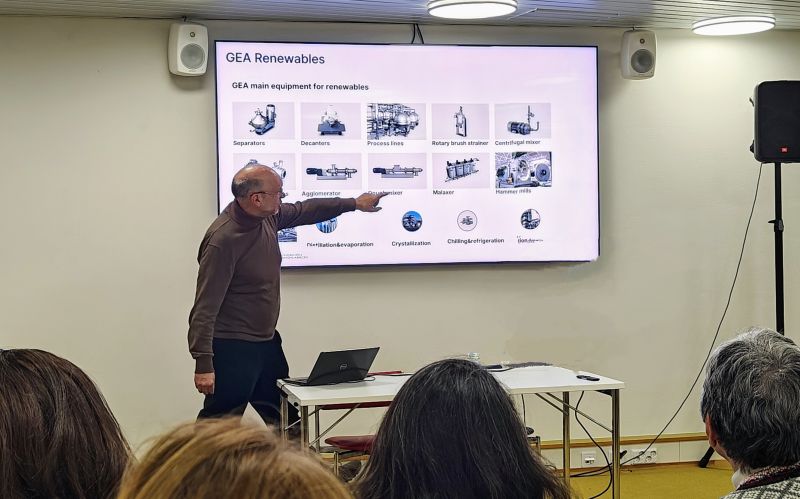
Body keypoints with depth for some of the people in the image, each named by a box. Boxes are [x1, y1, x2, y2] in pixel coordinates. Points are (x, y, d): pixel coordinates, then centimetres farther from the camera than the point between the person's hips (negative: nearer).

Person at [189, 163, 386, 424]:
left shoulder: (268, 216, 1)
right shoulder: (222, 240, -25)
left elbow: (305, 210, 22)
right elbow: (205, 307, -26)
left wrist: (354, 203, 28)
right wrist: (203, 364, -29)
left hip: (267, 341, 9)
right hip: (232, 349, -9)